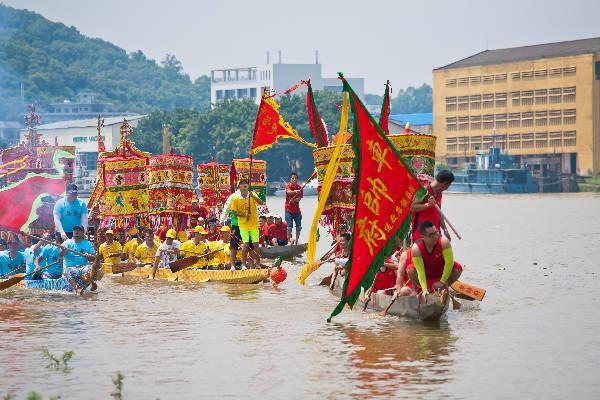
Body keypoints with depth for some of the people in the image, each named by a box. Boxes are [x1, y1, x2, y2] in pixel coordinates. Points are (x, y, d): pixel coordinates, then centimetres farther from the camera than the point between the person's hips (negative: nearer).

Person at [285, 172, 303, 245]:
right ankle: (289, 240, 2)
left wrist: (294, 199, -27)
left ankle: (296, 241, 15)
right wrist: (295, 191, -51)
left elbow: (300, 198, -4)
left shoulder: (299, 187, 3)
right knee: (289, 227, -7)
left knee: (299, 227, 5)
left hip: (297, 210, 4)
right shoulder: (288, 186, -6)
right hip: (289, 209, -4)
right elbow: (289, 192, -29)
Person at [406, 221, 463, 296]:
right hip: (426, 276, -1)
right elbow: (420, 270, -30)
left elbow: (449, 262, -27)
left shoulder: (443, 242, -28)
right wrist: (424, 289, -38)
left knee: (457, 268, -25)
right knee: (410, 269, -29)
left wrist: (442, 282, -24)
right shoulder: (416, 248, -28)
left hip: (441, 274, 1)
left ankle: (444, 287, -5)